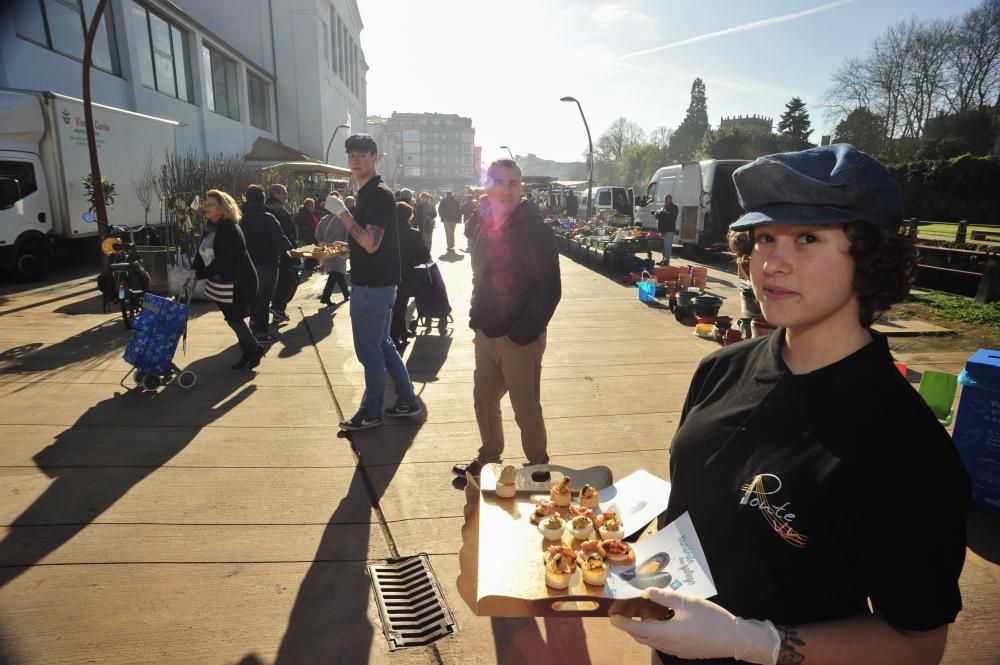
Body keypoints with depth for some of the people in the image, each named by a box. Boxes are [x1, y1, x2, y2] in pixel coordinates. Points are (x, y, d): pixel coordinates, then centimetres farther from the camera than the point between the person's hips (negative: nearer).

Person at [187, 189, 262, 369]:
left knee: (234, 318, -5)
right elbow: (202, 252, 8)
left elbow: (222, 260, -24)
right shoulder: (210, 228, 8)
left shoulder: (230, 229, -20)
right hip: (222, 282, 9)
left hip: (239, 282, -9)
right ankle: (248, 353, 24)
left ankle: (255, 350, 13)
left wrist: (200, 274, -21)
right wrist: (194, 269, -9)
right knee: (233, 318, 12)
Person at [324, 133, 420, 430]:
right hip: (375, 283, 10)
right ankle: (407, 402, 26)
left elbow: (371, 243, -26)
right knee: (382, 345, 16)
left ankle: (371, 413, 16)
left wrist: (342, 212, -22)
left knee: (369, 350, 1)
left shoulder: (379, 194, -17)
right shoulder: (368, 193, 15)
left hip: (372, 285, -10)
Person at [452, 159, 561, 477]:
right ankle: (489, 457, 39)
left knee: (526, 409, 5)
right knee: (483, 400, 18)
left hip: (519, 338, -7)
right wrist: (477, 321, 11)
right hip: (486, 334, 7)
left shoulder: (534, 229, -14)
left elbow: (549, 289, -17)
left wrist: (522, 333, -18)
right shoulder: (484, 226, 7)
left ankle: (538, 468, 25)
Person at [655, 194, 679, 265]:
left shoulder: (674, 207, 0)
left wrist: (662, 213, -15)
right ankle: (664, 259, 17)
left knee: (667, 246, -11)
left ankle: (667, 260, -10)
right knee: (662, 246, 9)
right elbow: (656, 216, 18)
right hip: (662, 230, 7)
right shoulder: (663, 207, 21)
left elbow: (672, 216, -17)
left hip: (669, 230, -7)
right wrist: (658, 213, -5)